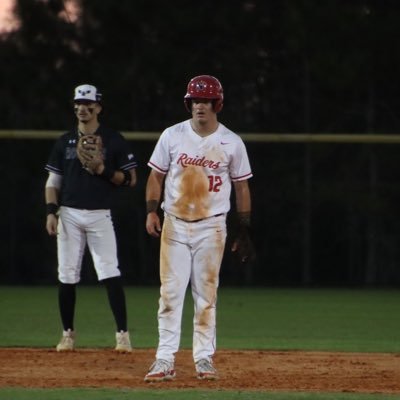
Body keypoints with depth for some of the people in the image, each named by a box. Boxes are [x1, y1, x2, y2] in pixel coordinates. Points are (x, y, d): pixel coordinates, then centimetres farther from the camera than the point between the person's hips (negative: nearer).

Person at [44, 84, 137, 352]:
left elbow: (130, 179, 2)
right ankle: (68, 334, 14)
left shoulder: (114, 141, 2)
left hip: (100, 215, -3)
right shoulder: (65, 142, 11)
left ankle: (123, 334, -12)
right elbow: (53, 180, 13)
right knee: (67, 276, 4)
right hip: (69, 215, 3)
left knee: (110, 274, -12)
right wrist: (51, 211, 0)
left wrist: (102, 169, -13)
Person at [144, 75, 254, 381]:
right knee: (170, 292, -4)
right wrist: (152, 211, -7)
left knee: (206, 295, 2)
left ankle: (204, 357, 10)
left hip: (212, 227, 0)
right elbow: (156, 175, 7)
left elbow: (241, 187, 6)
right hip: (175, 224, 0)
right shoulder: (172, 136, 1)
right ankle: (165, 359, -4)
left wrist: (245, 232, 4)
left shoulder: (232, 143, 0)